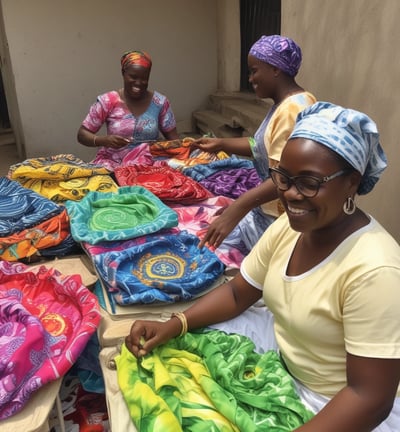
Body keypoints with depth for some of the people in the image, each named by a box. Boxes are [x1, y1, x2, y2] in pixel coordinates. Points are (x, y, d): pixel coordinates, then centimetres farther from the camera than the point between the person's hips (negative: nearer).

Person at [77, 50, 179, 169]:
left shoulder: (160, 102, 2)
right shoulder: (107, 101, -3)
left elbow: (173, 138, 5)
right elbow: (82, 134, -1)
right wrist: (104, 140, -21)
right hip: (112, 163, -2)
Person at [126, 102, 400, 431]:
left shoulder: (373, 270, -30)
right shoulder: (288, 226, -8)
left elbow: (371, 397, -27)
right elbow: (237, 293, 2)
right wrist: (173, 325, -13)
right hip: (283, 369, 6)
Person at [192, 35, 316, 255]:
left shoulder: (294, 109, -23)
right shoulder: (283, 104, 11)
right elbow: (263, 146, 18)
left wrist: (238, 208, -37)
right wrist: (220, 144, 9)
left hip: (281, 218, -10)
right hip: (268, 209, 10)